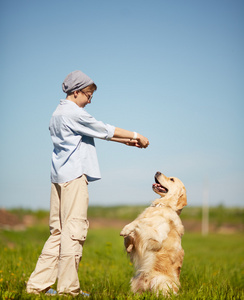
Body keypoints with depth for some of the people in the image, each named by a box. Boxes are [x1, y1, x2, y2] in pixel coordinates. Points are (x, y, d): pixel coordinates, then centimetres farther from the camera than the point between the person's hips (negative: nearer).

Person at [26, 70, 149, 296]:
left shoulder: (59, 113, 21)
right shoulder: (73, 112, -9)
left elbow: (99, 133, 22)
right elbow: (104, 130, -4)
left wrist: (127, 141, 21)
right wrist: (135, 136, 7)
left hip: (59, 177, 10)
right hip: (74, 175, -10)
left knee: (58, 231, 10)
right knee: (74, 229, -8)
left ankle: (38, 284, 9)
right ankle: (68, 287, -7)